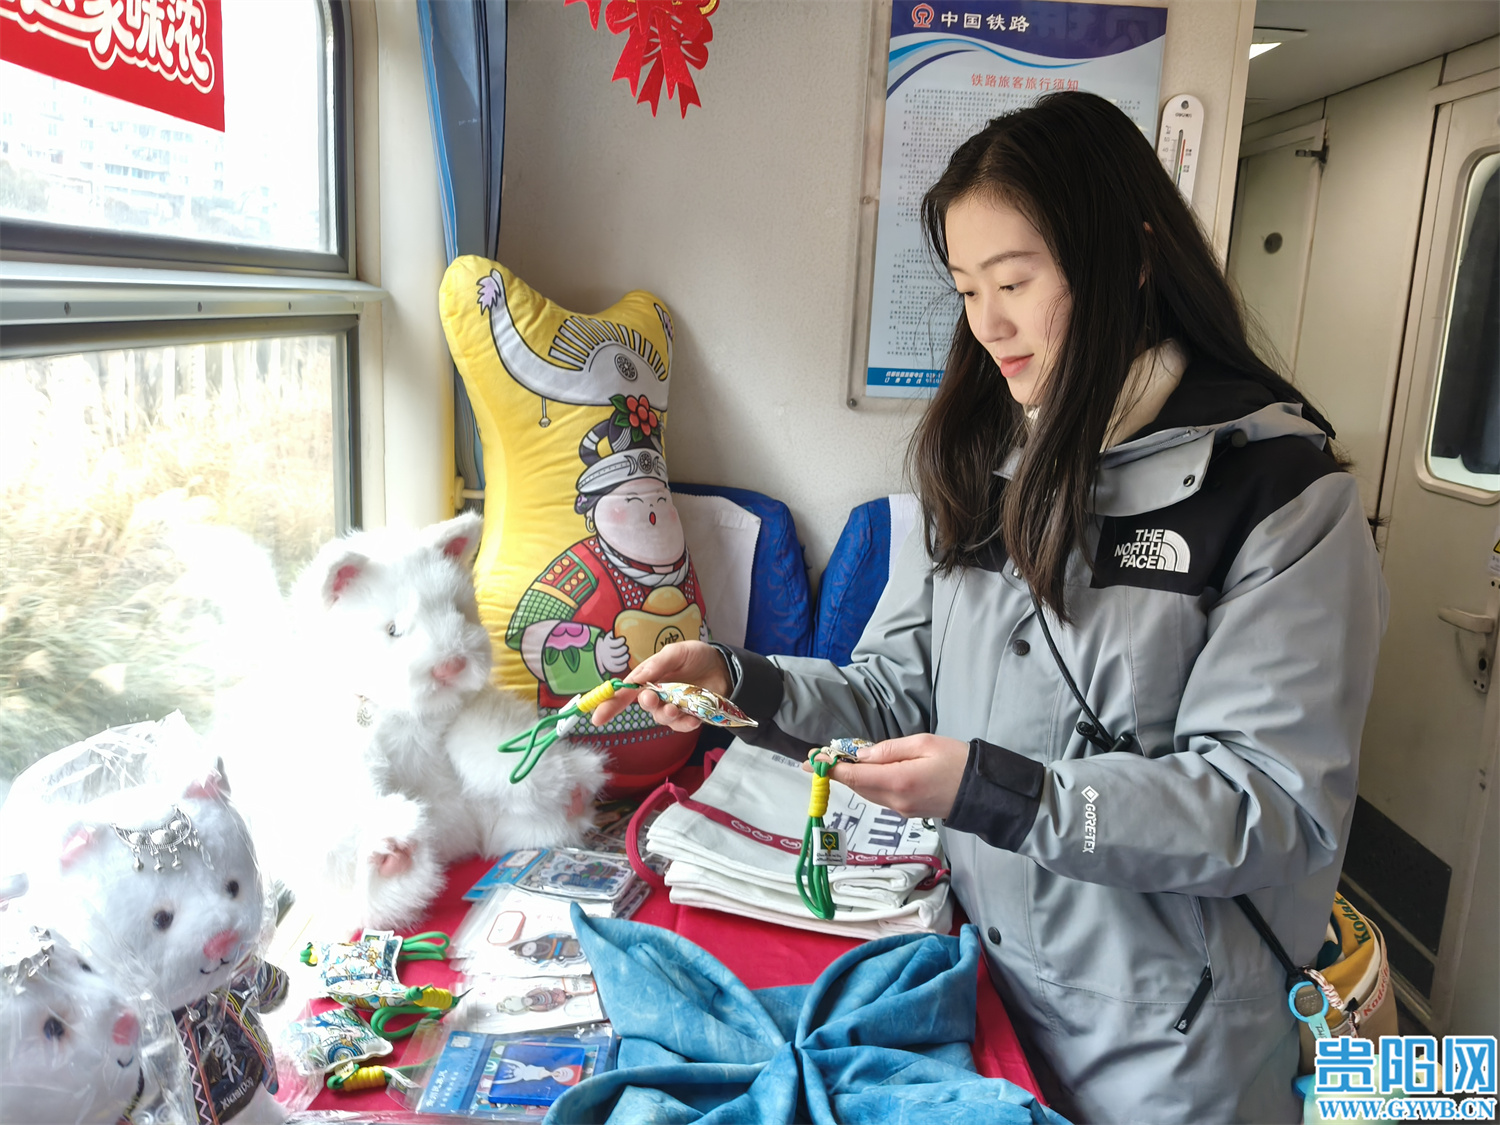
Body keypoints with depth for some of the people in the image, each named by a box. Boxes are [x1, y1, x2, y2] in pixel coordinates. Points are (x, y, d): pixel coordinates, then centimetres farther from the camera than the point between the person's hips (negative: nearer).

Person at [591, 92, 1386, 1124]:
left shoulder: (1281, 493, -16)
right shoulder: (982, 466, 1)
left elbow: (1282, 812, -19)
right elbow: (901, 688, 3)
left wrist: (1001, 793, -27)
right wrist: (744, 683, -13)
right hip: (985, 968, 5)